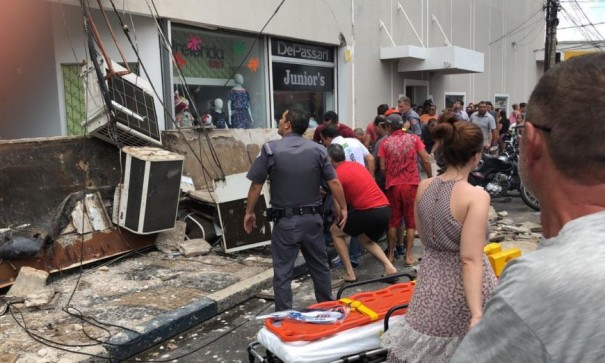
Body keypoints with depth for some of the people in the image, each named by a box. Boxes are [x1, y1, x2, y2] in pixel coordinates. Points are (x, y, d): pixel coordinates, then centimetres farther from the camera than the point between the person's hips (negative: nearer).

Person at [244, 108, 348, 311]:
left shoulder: (270, 149, -9)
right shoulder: (318, 150, -1)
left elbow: (256, 185, -5)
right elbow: (334, 183, -2)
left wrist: (249, 212, 6)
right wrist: (342, 208, 10)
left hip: (285, 220, -3)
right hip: (313, 218, 4)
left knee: (282, 272, 6)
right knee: (320, 266, 19)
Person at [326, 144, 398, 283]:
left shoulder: (337, 174, -5)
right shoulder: (356, 164, 19)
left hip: (369, 212, -8)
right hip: (386, 210, 8)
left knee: (335, 232, 14)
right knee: (366, 240, 31)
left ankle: (349, 273, 10)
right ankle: (389, 267, 13)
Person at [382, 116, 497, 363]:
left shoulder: (423, 188, -3)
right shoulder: (476, 196, -20)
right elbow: (470, 260, -25)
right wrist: (477, 314, -26)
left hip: (431, 280, 5)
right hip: (465, 286, -5)